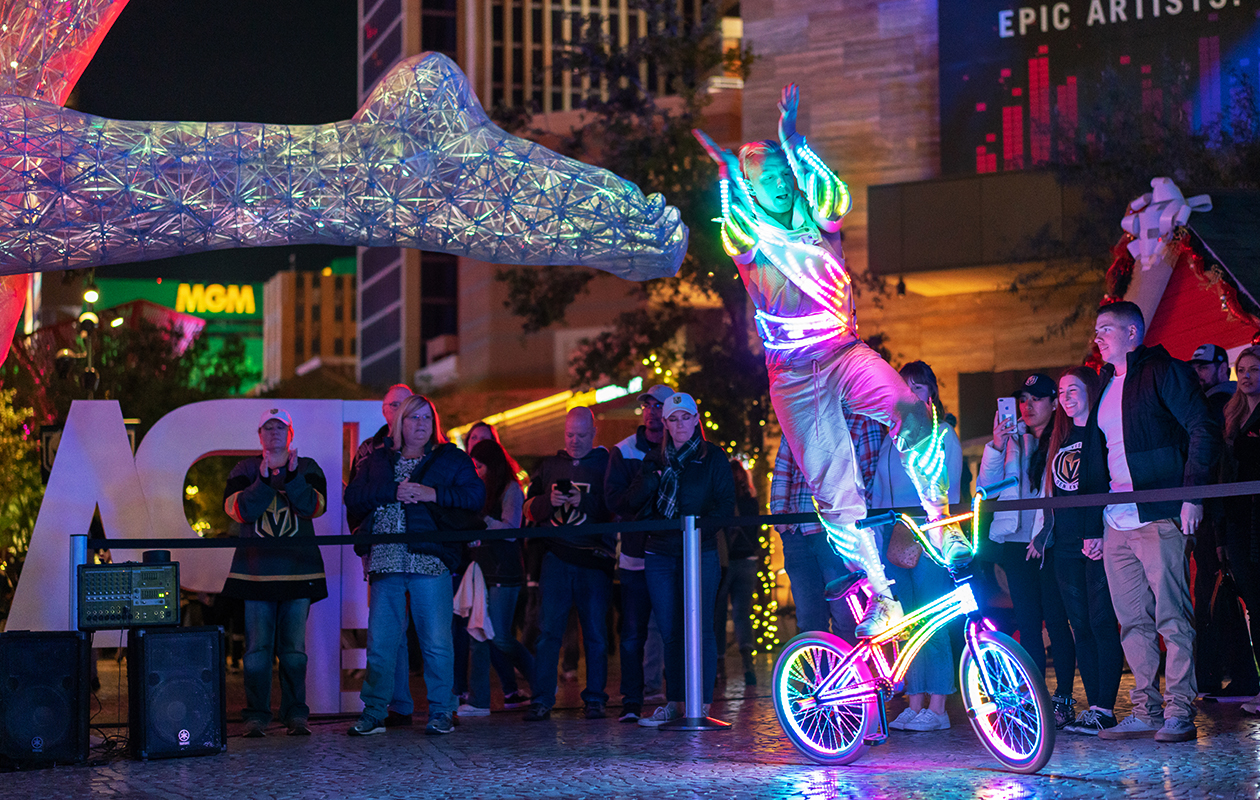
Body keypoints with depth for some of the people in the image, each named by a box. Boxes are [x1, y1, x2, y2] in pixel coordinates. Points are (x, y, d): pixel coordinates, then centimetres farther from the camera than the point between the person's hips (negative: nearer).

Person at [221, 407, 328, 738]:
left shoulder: (308, 469, 10)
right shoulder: (245, 471, 9)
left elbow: (314, 506, -7)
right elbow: (239, 510, -7)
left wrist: (292, 475, -18)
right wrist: (264, 479, -18)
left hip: (298, 570, 0)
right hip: (255, 570, 0)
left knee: (294, 647, 1)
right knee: (257, 647, -3)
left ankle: (296, 714, 7)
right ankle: (256, 716, 2)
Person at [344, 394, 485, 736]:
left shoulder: (451, 459, 11)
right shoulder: (377, 460, 16)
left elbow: (475, 495, -1)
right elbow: (353, 498, 4)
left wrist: (432, 494, -11)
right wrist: (393, 492, -9)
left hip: (430, 561, -2)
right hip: (386, 562, 2)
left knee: (436, 642, -3)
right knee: (380, 642, 3)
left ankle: (441, 712, 7)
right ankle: (373, 712, 12)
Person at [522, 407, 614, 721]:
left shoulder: (606, 464, 6)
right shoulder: (550, 465, 16)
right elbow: (529, 509, 15)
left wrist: (585, 502, -15)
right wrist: (548, 501, -5)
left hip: (594, 558, -2)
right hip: (556, 556, 2)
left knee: (596, 632, 1)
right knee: (549, 630, -2)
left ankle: (594, 700, 8)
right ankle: (541, 700, 0)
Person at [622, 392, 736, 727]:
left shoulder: (713, 457, 4)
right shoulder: (655, 459, 13)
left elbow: (725, 504, -1)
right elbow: (632, 501, 5)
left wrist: (700, 527, -16)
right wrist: (654, 478, -13)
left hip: (700, 553, -4)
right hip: (660, 554, 4)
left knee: (700, 629, -6)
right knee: (670, 632, 5)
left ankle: (702, 705, -4)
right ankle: (674, 702, 10)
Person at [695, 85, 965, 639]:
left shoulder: (817, 222, 7)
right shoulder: (747, 242, 3)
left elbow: (836, 196, -13)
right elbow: (739, 227, -20)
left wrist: (793, 143, -21)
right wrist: (729, 173, -28)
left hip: (844, 353, 1)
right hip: (792, 375, -1)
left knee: (910, 411, -29)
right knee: (834, 491, -3)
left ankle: (945, 529, -22)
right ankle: (879, 596, 7)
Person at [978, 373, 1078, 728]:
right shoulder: (1012, 439, 12)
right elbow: (986, 487, 5)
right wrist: (995, 447, -8)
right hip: (1016, 542, 4)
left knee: (1056, 619, -4)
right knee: (1027, 622, 5)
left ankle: (1063, 699, 2)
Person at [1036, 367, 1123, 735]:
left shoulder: (1102, 433, -3)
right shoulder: (1058, 437, 19)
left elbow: (1110, 484, -11)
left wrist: (1098, 533, -19)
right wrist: (1043, 533, 17)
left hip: (1097, 543, -7)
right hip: (1065, 545, 7)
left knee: (1102, 622, -8)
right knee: (1081, 625, 5)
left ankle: (1104, 709, -7)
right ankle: (1094, 703, 8)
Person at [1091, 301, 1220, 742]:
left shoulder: (1164, 372, -3)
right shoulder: (1106, 385, 20)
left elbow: (1205, 430, -8)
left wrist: (1192, 495, -16)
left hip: (1158, 519, -8)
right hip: (1115, 523, 8)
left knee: (1172, 619, -7)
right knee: (1133, 622, 8)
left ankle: (1179, 713, -4)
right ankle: (1146, 710, 13)